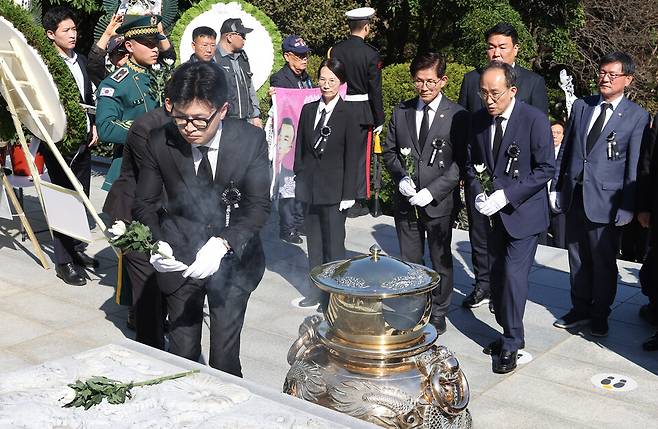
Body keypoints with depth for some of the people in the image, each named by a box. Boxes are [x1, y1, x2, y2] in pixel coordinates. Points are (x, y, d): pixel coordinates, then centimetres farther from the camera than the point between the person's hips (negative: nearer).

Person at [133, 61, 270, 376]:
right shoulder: (160, 143, -10)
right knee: (182, 353, 5)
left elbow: (258, 206, -15)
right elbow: (145, 204, 0)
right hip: (180, 259, 1)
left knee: (225, 356, 0)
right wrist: (155, 243, -21)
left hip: (234, 259, -1)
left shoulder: (250, 140, -14)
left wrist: (223, 244, -32)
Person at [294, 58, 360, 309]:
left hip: (333, 189, -5)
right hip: (309, 187, 5)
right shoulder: (308, 110, 7)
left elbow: (351, 157, -7)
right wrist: (299, 179, 7)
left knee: (334, 244, -1)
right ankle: (316, 292, 25)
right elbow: (300, 148, 11)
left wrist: (348, 194, -9)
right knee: (313, 242, 13)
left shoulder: (348, 116, -7)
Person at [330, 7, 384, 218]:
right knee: (360, 155, 5)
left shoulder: (335, 50, -1)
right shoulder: (371, 54, -11)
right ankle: (357, 202, 10)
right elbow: (375, 90, -9)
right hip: (362, 111, -4)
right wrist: (379, 120, -1)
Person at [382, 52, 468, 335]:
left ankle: (437, 315, 24)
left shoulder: (457, 116, -7)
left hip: (438, 202, -3)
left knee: (441, 261, 10)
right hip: (406, 201, 3)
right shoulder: (401, 111, 5)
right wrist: (401, 177, -7)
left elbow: (461, 162, -9)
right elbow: (389, 150, 11)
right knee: (409, 261, 13)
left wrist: (432, 191, -17)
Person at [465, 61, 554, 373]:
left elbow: (546, 168, -14)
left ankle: (511, 344, 4)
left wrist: (507, 195, -20)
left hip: (524, 212, -6)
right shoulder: (479, 120, 3)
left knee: (513, 275, -9)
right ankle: (508, 334, 27)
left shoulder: (534, 119, -13)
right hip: (493, 214, 6)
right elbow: (471, 163, 11)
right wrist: (477, 193, -8)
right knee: (497, 276, 11)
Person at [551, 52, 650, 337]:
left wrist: (627, 207, -9)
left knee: (604, 262, 9)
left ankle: (600, 315, 25)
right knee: (577, 259, 15)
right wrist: (557, 187, 8)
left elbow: (635, 166, -6)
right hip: (574, 196, 4)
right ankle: (580, 308, 30)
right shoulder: (581, 106, 8)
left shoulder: (637, 116, -5)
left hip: (605, 201, -4)